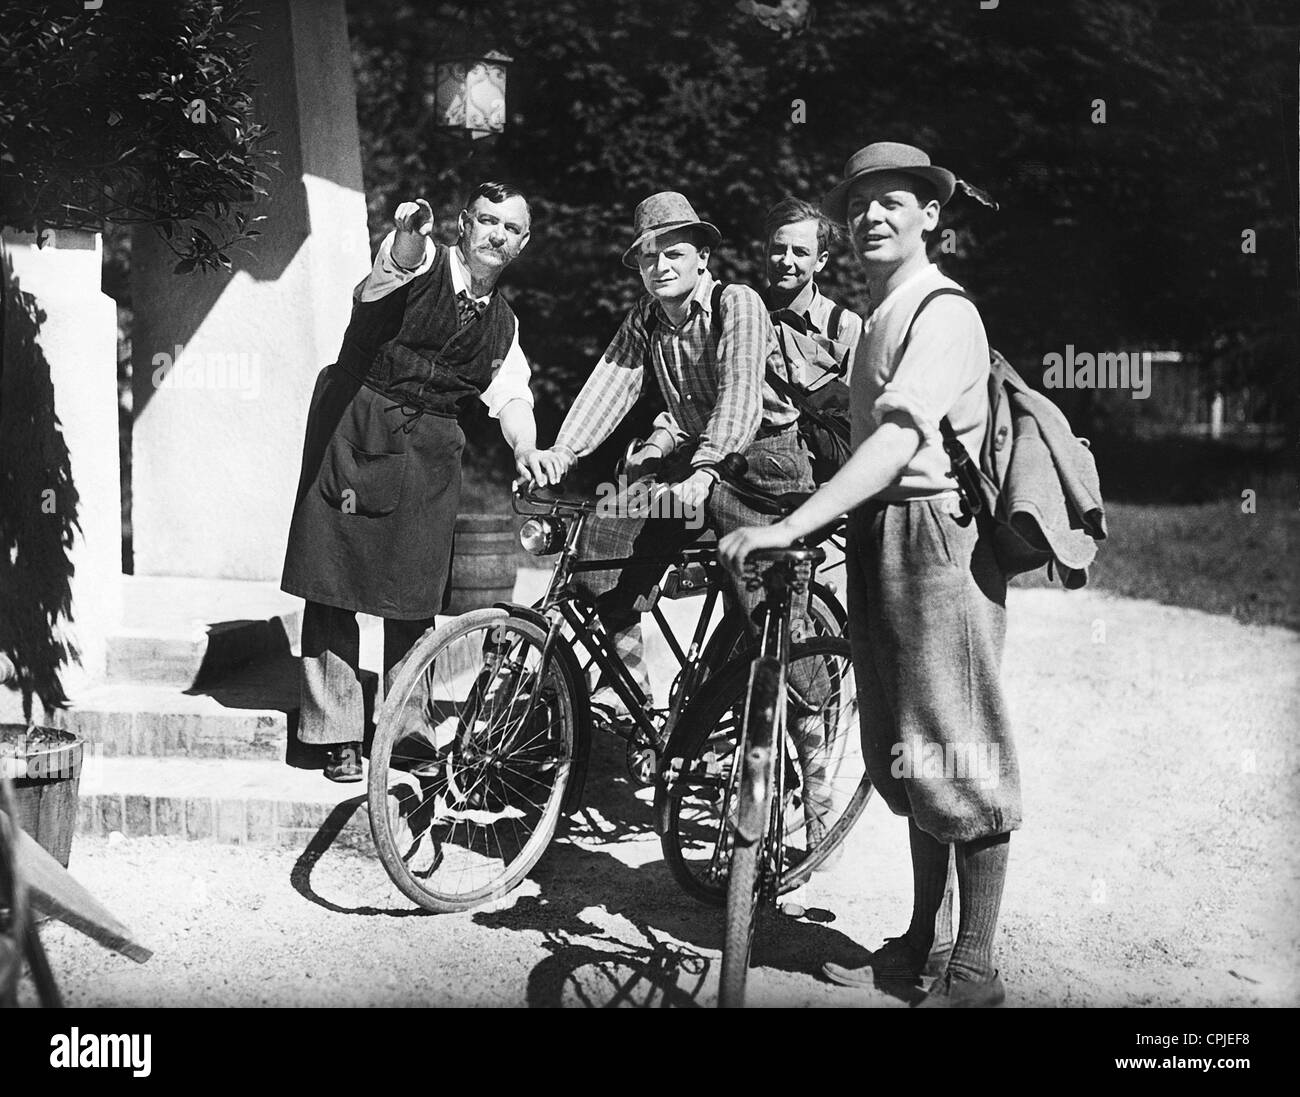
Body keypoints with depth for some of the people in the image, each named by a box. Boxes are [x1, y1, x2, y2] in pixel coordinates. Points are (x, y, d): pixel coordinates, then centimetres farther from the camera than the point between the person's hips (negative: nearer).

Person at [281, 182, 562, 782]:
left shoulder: (502, 323, 15)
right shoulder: (422, 265, -4)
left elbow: (509, 395, 7)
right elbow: (396, 264, -27)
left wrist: (525, 446, -14)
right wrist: (407, 235, -51)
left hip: (428, 451, 4)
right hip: (355, 430, -4)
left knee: (416, 596, 5)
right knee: (333, 583, -5)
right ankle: (338, 735, 4)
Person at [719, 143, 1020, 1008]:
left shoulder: (945, 313, -12)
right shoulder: (882, 314, 19)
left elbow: (898, 439, -26)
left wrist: (787, 528, -35)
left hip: (935, 537, -10)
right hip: (881, 537, 10)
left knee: (955, 752, -4)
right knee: (907, 753, 15)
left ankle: (974, 971, 5)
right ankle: (918, 942, 26)